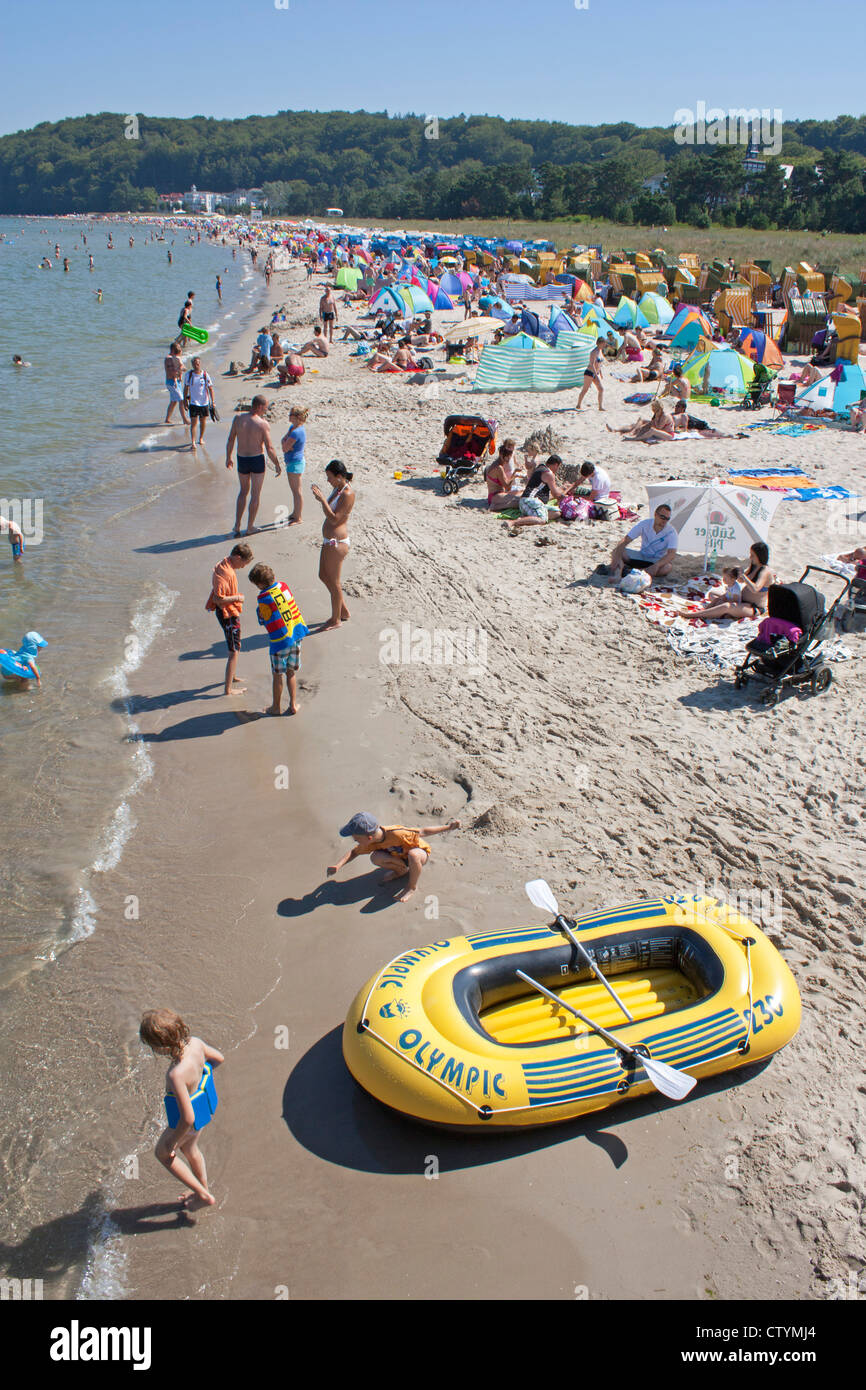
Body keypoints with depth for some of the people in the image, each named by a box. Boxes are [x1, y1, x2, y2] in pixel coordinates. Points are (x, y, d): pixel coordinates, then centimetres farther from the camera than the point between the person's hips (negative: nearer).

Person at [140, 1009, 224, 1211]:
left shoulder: (176, 1075, -42)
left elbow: (188, 1118, -34)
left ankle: (204, 1195, 35)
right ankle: (203, 1190, 57)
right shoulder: (195, 1043, -21)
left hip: (187, 1124, -7)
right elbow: (219, 1059, 0)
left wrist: (173, 1141, -16)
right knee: (190, 1149, 33)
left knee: (163, 1153, 25)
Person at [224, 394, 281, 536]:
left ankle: (237, 526, 19)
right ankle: (250, 527, 18)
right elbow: (269, 448, -15)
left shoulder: (238, 419, -6)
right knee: (255, 494, 11)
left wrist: (228, 457, 15)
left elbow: (230, 440, 1)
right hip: (257, 460, -4)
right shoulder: (263, 424, -17)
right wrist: (277, 465, -3)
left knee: (243, 491, 22)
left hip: (242, 460, 4)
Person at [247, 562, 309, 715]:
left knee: (277, 675, 11)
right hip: (297, 635, 6)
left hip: (281, 641, -6)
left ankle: (275, 707, 24)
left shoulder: (264, 598, -19)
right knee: (291, 672, 18)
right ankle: (293, 705, 22)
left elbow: (263, 620, -11)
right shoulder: (283, 585, 0)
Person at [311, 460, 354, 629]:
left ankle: (336, 619, 18)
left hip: (337, 542, -11)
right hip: (329, 540, 11)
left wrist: (323, 500, -26)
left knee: (333, 582, 2)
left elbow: (334, 519, -26)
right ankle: (343, 611, 34)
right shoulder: (338, 488, 9)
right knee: (324, 576, 21)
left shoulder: (347, 493, -21)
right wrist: (321, 497, 8)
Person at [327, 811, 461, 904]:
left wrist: (448, 827, -30)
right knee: (376, 857, -23)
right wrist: (338, 866, -17)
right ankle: (401, 870, 6)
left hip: (421, 851, -5)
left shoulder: (396, 834, -39)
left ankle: (412, 887, -13)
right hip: (399, 856, 5)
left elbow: (422, 832, -29)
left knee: (413, 854, -42)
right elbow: (354, 852, -1)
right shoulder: (371, 843, -18)